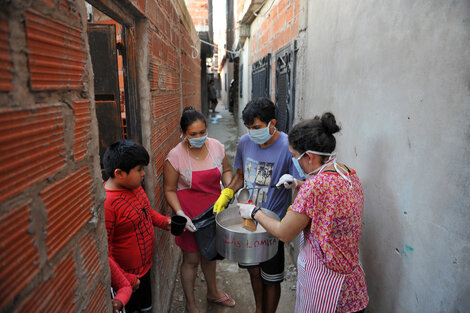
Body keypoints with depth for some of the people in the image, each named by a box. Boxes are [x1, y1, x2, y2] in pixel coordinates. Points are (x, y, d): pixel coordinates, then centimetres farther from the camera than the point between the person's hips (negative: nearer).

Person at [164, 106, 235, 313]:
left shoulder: (216, 146, -8)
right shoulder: (175, 156, -19)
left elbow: (225, 170, 7)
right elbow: (170, 190, -12)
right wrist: (179, 214, -22)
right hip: (190, 215, -4)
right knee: (191, 259, 10)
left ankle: (212, 292, 49)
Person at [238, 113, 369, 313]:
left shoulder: (315, 187, -30)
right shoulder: (349, 173, -4)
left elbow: (284, 234, -18)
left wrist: (254, 213, -4)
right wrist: (299, 184, 12)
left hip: (323, 280, -8)